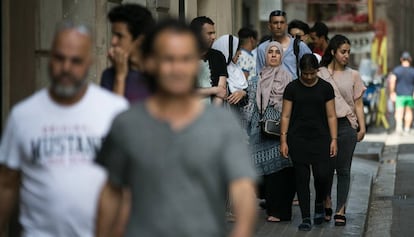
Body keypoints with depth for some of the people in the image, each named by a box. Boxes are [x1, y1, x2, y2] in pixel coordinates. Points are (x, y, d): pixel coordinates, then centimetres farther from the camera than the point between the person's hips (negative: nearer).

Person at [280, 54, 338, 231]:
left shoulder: (325, 88, 4)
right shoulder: (292, 88, 2)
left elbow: (331, 116, 5)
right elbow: (285, 116, 3)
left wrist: (333, 140, -1)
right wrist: (283, 140, -3)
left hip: (320, 137, 0)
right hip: (298, 139, 0)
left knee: (323, 175, -11)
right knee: (302, 178, 0)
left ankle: (319, 204, 19)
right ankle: (306, 217, 7)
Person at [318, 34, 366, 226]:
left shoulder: (353, 75, 9)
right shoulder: (320, 74, 4)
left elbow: (358, 104, 10)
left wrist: (362, 127, 2)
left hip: (347, 125, 1)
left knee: (343, 169, 1)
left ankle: (340, 210, 4)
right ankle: (326, 205, 20)